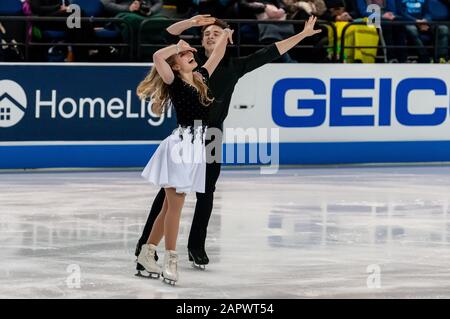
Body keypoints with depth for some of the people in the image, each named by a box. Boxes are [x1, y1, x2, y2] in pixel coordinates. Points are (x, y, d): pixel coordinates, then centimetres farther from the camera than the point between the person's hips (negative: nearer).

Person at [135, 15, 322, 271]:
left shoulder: (234, 66, 4)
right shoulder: (193, 60, 3)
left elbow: (271, 53, 6)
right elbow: (170, 34, -4)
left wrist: (304, 34, 6)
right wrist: (190, 22, -22)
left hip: (211, 136, 2)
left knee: (206, 193, 8)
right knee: (170, 189, -2)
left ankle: (197, 247, 19)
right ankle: (147, 241, 3)